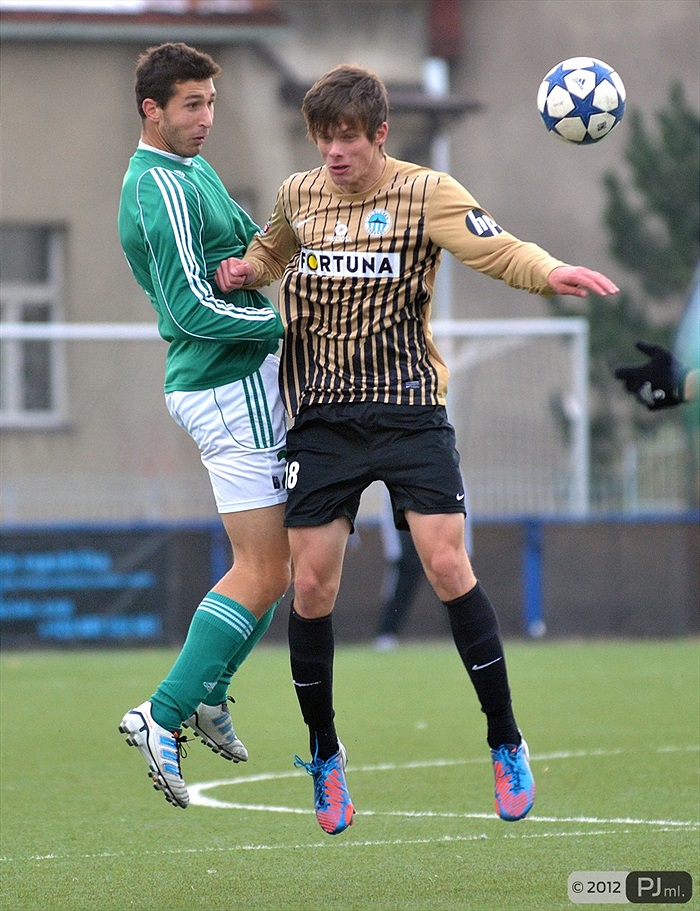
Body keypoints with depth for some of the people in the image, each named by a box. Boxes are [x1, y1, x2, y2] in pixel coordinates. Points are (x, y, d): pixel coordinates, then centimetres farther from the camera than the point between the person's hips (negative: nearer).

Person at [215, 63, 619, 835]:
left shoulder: (425, 194, -5)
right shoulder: (298, 197, 8)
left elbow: (498, 250, -19)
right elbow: (272, 252, 28)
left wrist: (551, 273, -40)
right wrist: (243, 271, 4)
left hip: (409, 409, -3)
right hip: (321, 417, 3)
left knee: (446, 565, -13)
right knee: (311, 584, -1)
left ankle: (506, 746, 1)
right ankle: (324, 758, 18)